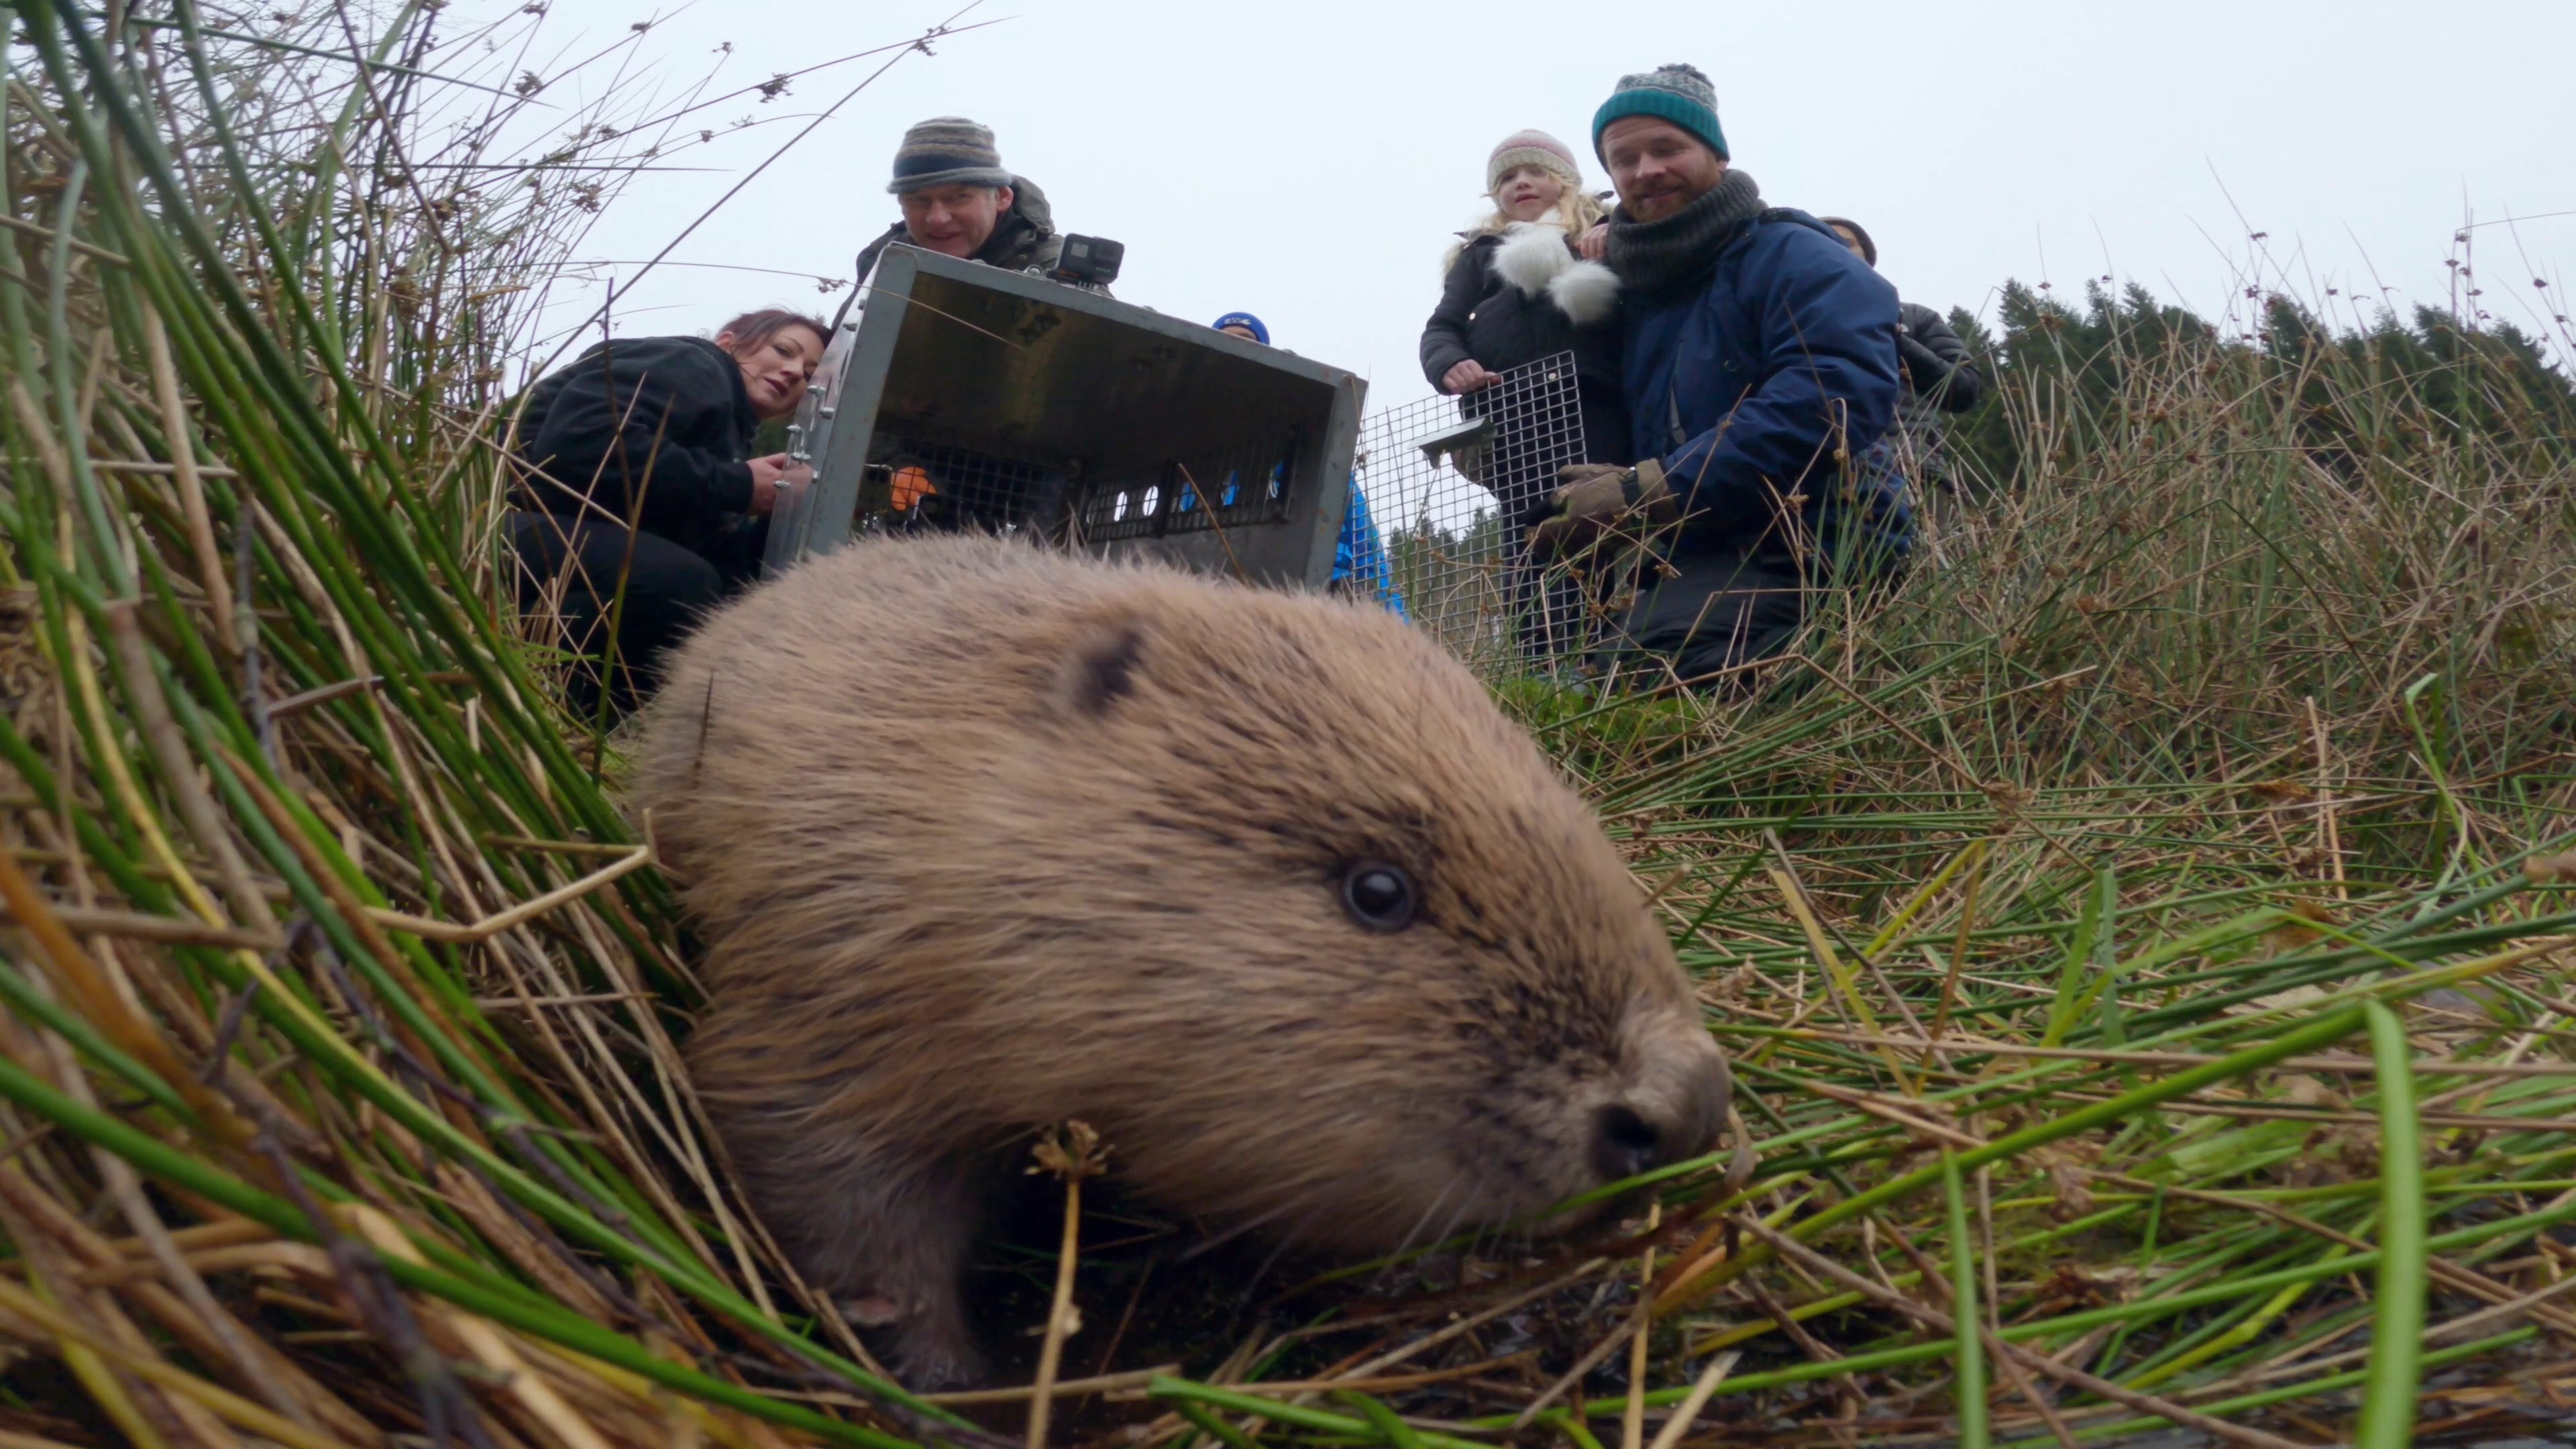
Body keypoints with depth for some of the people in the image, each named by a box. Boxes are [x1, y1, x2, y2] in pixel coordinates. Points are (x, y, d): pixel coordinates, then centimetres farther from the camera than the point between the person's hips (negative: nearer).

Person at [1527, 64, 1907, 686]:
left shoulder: (1791, 257, -5)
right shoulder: (1636, 290, 21)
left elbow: (1837, 393, -23)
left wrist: (1653, 490, -24)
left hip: (1812, 558, -8)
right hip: (1700, 565, 9)